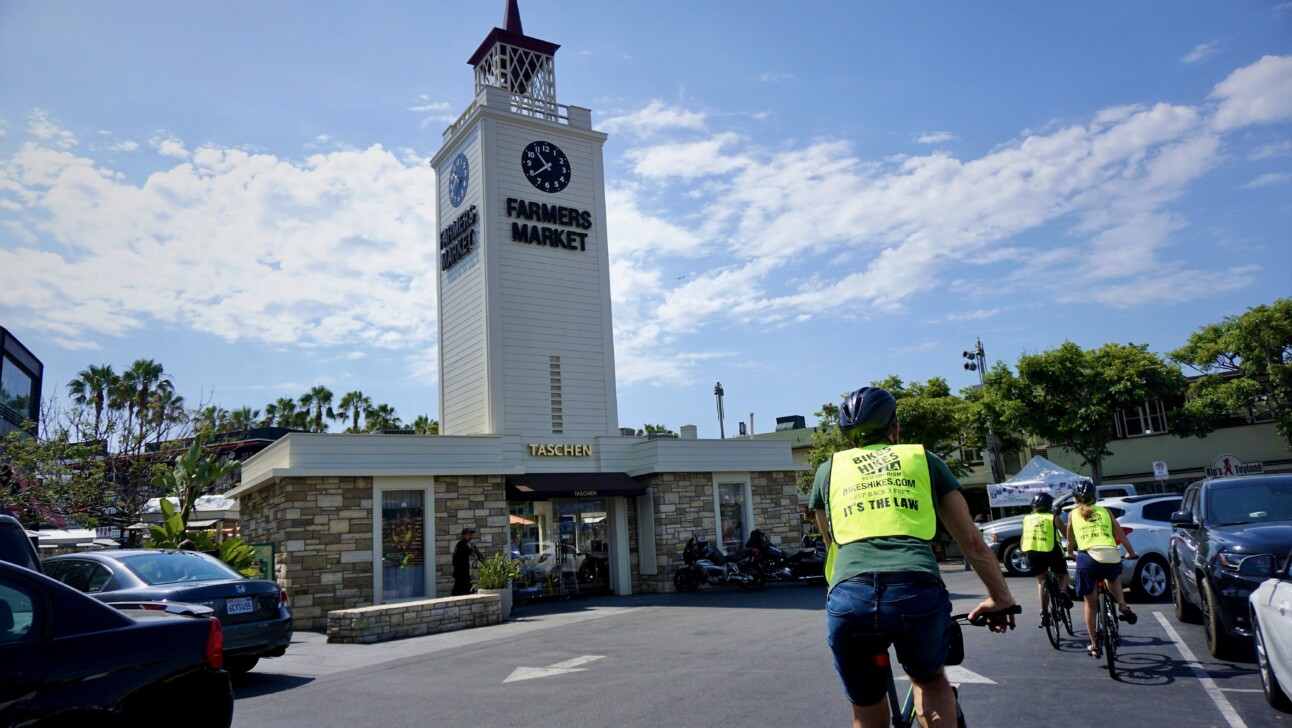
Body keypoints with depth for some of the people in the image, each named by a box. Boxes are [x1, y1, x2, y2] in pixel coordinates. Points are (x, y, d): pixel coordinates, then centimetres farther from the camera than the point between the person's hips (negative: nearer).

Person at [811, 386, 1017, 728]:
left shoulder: (829, 469, 25)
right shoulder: (924, 460, 23)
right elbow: (973, 543, 25)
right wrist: (1001, 598, 38)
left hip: (849, 598, 1)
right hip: (919, 594, 0)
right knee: (930, 679, 32)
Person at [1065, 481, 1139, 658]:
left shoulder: (1073, 514, 16)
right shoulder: (1104, 511, 19)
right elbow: (1121, 535, 24)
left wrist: (1069, 553, 42)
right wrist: (1131, 552, 40)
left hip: (1087, 558, -2)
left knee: (1091, 604, 14)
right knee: (1114, 577, 38)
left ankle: (1094, 646, 16)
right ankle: (1123, 605, 11)